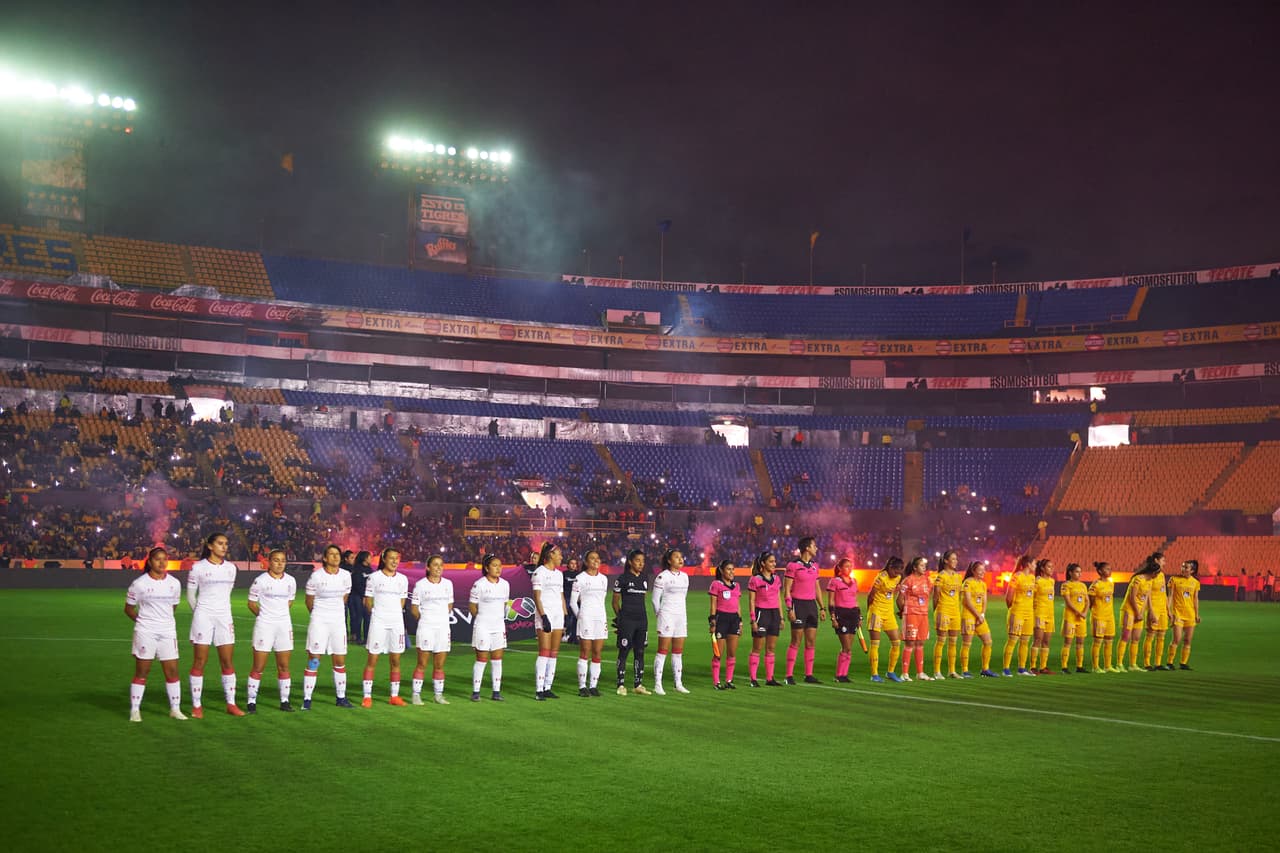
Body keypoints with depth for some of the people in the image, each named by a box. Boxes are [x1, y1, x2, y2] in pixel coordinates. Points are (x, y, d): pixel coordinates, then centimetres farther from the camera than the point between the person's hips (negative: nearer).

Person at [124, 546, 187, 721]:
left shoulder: (175, 583, 5)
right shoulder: (139, 584, -7)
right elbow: (128, 608, 2)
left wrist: (164, 619, 8)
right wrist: (142, 621, -4)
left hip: (168, 632, 4)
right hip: (145, 633, -3)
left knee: (172, 671, 3)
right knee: (141, 672, 1)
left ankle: (175, 709, 13)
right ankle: (135, 710, 10)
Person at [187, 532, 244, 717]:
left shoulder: (231, 568, 8)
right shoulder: (198, 568, -4)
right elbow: (190, 595, 4)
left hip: (224, 617, 4)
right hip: (203, 617, -4)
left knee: (228, 661, 3)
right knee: (199, 662, -1)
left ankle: (231, 704, 9)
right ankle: (196, 705, 5)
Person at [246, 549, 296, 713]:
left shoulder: (290, 581, 5)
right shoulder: (260, 580, -8)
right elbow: (251, 603, 0)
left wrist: (281, 614, 8)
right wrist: (264, 615, 4)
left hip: (284, 625, 4)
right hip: (264, 625, -4)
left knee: (284, 666, 7)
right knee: (258, 666, -1)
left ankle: (284, 701, 14)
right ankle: (251, 701, 7)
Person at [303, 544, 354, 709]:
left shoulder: (346, 575, 1)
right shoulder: (316, 576, -10)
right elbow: (308, 599, 2)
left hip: (338, 621, 4)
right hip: (319, 621, -4)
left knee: (340, 661, 8)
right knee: (313, 660, -3)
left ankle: (341, 697, 19)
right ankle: (307, 699, 2)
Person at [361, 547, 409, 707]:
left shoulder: (403, 579, 8)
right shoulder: (374, 577, -2)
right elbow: (368, 601, 2)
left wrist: (394, 613, 7)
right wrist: (377, 613, 6)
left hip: (397, 622, 4)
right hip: (378, 622, -3)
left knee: (396, 660, 6)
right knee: (372, 660, -2)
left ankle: (394, 696, 14)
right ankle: (367, 696, 3)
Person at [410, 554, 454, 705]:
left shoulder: (448, 583, 9)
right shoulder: (420, 585, -3)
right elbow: (415, 609, 1)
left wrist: (443, 617, 8)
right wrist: (423, 618, -4)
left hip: (443, 627, 4)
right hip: (426, 627, -4)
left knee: (439, 665, 7)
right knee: (422, 664, -2)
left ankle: (438, 695, 14)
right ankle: (416, 695, 3)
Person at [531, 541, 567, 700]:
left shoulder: (559, 574, 17)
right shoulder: (539, 572, -5)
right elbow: (536, 597, -10)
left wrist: (565, 617, 13)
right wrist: (543, 616, -17)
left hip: (558, 615, 7)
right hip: (545, 615, -7)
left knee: (554, 653, 5)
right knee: (544, 653, -10)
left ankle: (548, 688, 9)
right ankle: (539, 690, -9)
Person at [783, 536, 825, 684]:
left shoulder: (814, 566, 13)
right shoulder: (793, 566, -8)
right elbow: (786, 590, -9)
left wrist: (822, 608, 16)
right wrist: (789, 609, -16)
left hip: (812, 605, 7)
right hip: (799, 605, -7)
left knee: (811, 642, 7)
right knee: (796, 642, -5)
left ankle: (809, 675, 12)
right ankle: (789, 675, -1)